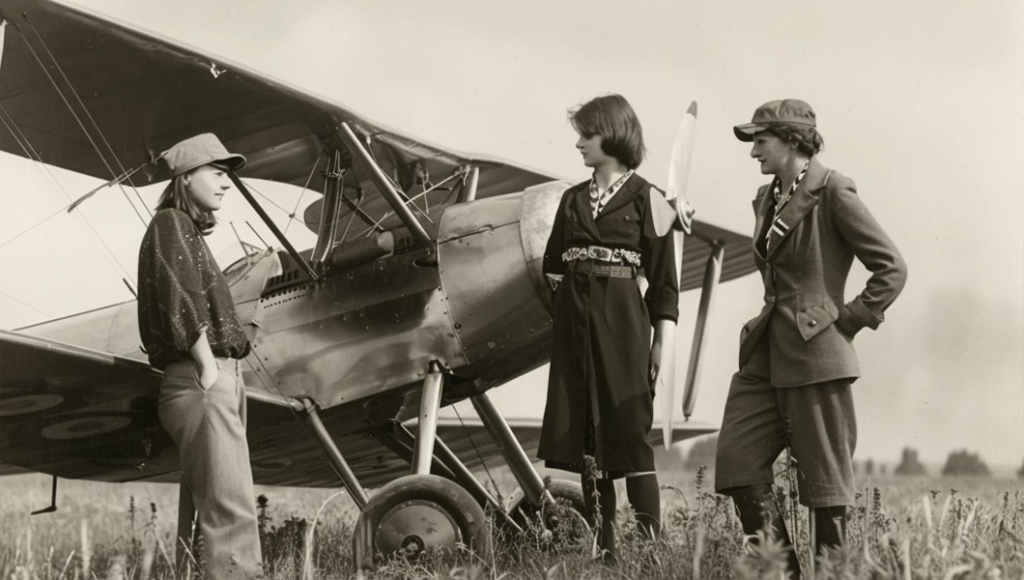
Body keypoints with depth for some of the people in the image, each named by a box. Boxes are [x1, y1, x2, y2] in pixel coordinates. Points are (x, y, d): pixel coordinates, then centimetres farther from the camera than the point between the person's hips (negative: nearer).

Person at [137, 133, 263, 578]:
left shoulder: (190, 233, 26)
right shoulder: (171, 224, -2)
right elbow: (181, 302, -13)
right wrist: (208, 368, -18)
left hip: (220, 384, 10)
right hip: (200, 383, -10)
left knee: (200, 516, 6)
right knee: (230, 513, -19)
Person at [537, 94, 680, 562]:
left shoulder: (644, 198, -1)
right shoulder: (572, 200, 14)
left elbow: (663, 279, -4)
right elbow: (552, 266, 21)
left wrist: (661, 343, -7)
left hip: (622, 323, -5)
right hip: (574, 325, 5)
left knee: (629, 433, -8)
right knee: (584, 435, 4)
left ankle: (652, 543, -7)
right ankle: (603, 547, 9)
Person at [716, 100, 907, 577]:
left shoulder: (833, 192, -9)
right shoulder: (767, 197, 14)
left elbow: (892, 268, -10)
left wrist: (847, 322, -9)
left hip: (816, 354, -8)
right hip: (766, 356, 8)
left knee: (824, 481, -1)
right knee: (737, 464, 0)